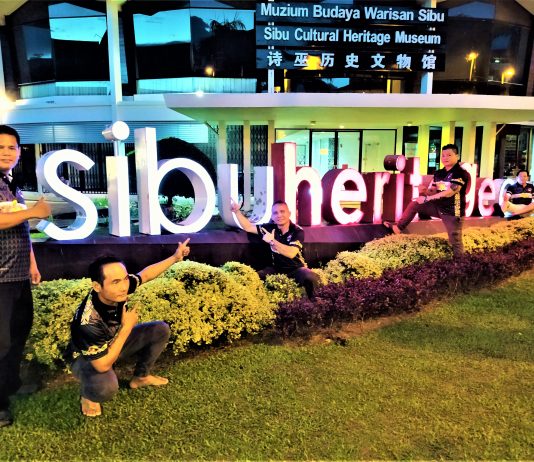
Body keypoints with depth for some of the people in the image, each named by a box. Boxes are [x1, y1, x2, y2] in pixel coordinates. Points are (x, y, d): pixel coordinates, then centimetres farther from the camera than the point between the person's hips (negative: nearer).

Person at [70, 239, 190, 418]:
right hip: (88, 358, -6)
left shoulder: (117, 290, -25)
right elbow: (103, 366, -35)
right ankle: (87, 395, 1)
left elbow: (145, 274, -4)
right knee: (106, 387, -38)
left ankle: (140, 377, 19)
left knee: (160, 330, -3)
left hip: (113, 343, 7)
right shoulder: (88, 322, -42)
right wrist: (127, 327, -31)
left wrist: (175, 257, -2)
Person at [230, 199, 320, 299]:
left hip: (296, 269, -3)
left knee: (311, 278, -34)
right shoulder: (271, 228, -3)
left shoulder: (297, 231, -15)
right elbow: (248, 227, 3)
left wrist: (272, 241, -28)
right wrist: (237, 211, -7)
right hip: (277, 269, 4)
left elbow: (291, 253, -30)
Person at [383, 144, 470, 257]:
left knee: (455, 241, -4)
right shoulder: (438, 173, 7)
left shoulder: (461, 173, -15)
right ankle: (398, 228, 12)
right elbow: (431, 190, 10)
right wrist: (424, 194, -16)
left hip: (452, 211, -7)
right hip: (439, 206, 7)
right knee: (415, 204, 5)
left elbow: (450, 192, -25)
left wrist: (427, 198, -26)